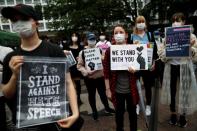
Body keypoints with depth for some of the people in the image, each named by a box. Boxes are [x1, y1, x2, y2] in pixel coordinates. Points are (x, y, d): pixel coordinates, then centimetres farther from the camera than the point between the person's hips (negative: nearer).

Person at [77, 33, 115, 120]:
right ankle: (94, 111, 32)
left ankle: (107, 108, 34)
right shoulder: (82, 52, -3)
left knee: (102, 93, 11)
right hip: (88, 78, 0)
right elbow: (79, 65, -2)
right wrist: (86, 71, -18)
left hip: (100, 76, 1)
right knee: (91, 95, 13)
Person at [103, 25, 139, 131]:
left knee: (132, 112, 17)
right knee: (119, 113, 15)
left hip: (131, 88, 1)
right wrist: (108, 89, -7)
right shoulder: (109, 51, -5)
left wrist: (135, 70, -17)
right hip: (117, 89, -1)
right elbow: (106, 71, -5)